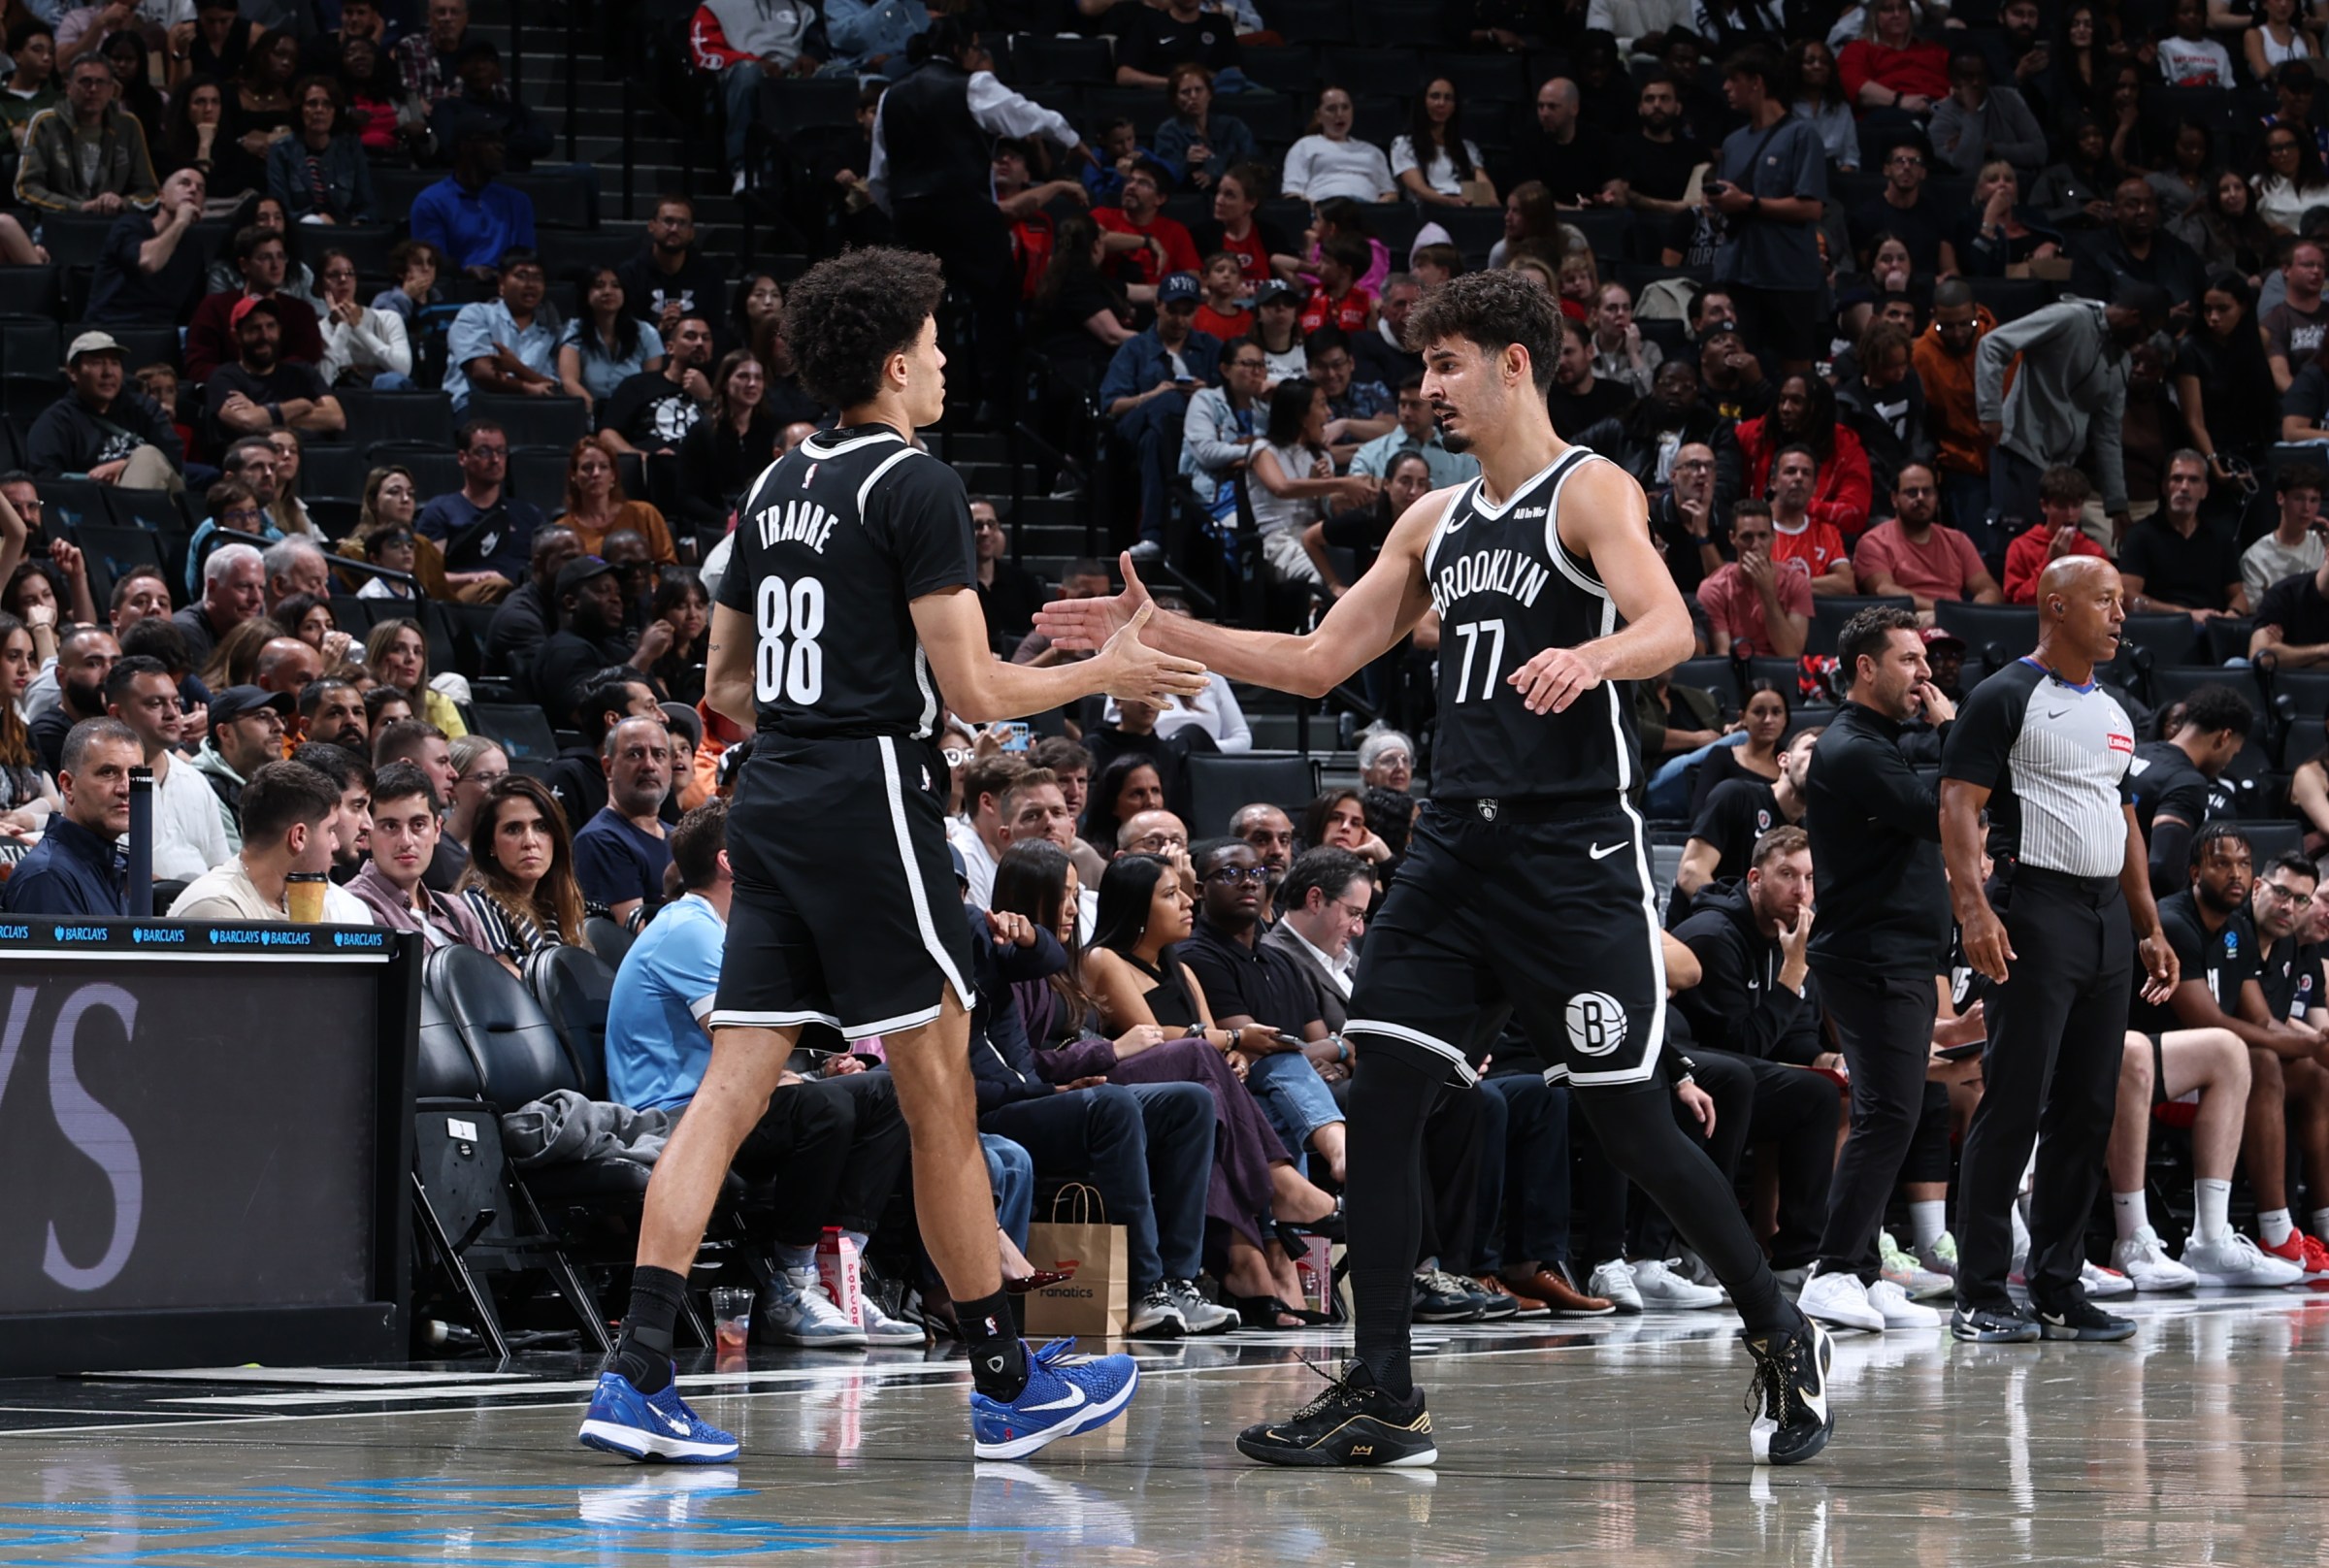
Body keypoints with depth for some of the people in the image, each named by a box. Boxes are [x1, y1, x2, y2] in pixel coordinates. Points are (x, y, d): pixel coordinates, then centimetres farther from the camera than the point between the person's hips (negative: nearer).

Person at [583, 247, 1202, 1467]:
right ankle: (1009, 1387, 11)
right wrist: (1105, 673, 4)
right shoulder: (915, 487, -9)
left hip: (771, 805, 8)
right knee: (941, 1102, 2)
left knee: (729, 1092, 2)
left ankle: (636, 1376, -9)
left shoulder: (776, 485, 15)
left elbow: (725, 687, 21)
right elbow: (976, 690, -11)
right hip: (869, 804, -8)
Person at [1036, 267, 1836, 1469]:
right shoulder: (1437, 522, 16)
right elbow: (1318, 661, 19)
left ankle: (1781, 1338, 16)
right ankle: (1382, 1399, -1)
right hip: (1455, 845, 7)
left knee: (1630, 1123, -3)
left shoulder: (1592, 494, -5)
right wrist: (1161, 634, 12)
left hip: (1573, 851, -7)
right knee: (1378, 1103, -4)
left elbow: (1670, 629, -22)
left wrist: (1592, 654, -43)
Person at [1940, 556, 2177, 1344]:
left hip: (2110, 917, 8)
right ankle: (1980, 1295, -6)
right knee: (2015, 1103, -9)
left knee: (2088, 1108, 7)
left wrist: (2150, 928, 18)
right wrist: (1974, 908, -24)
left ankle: (2057, 1288, 12)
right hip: (2038, 912, -8)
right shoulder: (2005, 698, -5)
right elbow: (1959, 806, -12)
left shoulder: (2115, 712, 19)